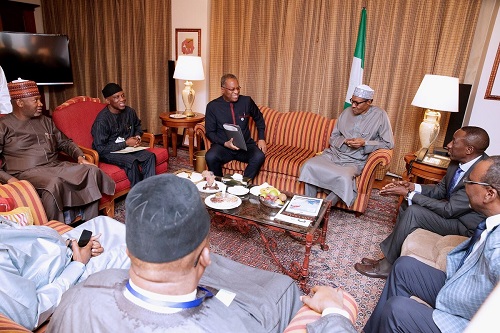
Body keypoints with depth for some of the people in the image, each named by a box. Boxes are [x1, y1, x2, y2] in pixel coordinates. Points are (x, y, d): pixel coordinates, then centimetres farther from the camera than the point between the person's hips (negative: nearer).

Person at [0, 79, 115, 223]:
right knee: (54, 183, -38)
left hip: (56, 166, 6)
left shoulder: (46, 121, 20)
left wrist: (80, 156, 5)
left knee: (92, 171, -18)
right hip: (27, 173, -6)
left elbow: (65, 142, 25)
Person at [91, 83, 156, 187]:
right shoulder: (101, 120, -20)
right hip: (108, 152, -5)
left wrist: (138, 136, -1)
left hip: (128, 147, 6)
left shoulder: (130, 112, -2)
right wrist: (125, 143, -20)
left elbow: (137, 126, 22)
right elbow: (101, 149, -20)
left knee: (150, 156, -20)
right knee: (131, 161, -33)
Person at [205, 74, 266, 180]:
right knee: (210, 157, -32)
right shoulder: (212, 106, -3)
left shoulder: (247, 101, 1)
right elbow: (210, 132, 0)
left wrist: (261, 139, 7)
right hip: (222, 146, -1)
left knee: (259, 156, -29)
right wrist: (225, 143, -17)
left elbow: (259, 119, 18)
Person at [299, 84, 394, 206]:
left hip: (354, 161, -4)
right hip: (334, 154, 4)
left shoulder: (380, 115, -3)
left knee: (344, 179, -37)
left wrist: (364, 143, -17)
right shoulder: (347, 112, 8)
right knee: (309, 165, -22)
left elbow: (389, 143, -4)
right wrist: (344, 141, -10)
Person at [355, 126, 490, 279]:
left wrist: (409, 194, -25)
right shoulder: (458, 162, -5)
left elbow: (448, 210, -29)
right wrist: (412, 187, -11)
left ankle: (387, 265, -10)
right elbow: (440, 189, 7)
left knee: (414, 212, -24)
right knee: (407, 206, 1)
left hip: (467, 226, -9)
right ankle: (391, 255, 3)